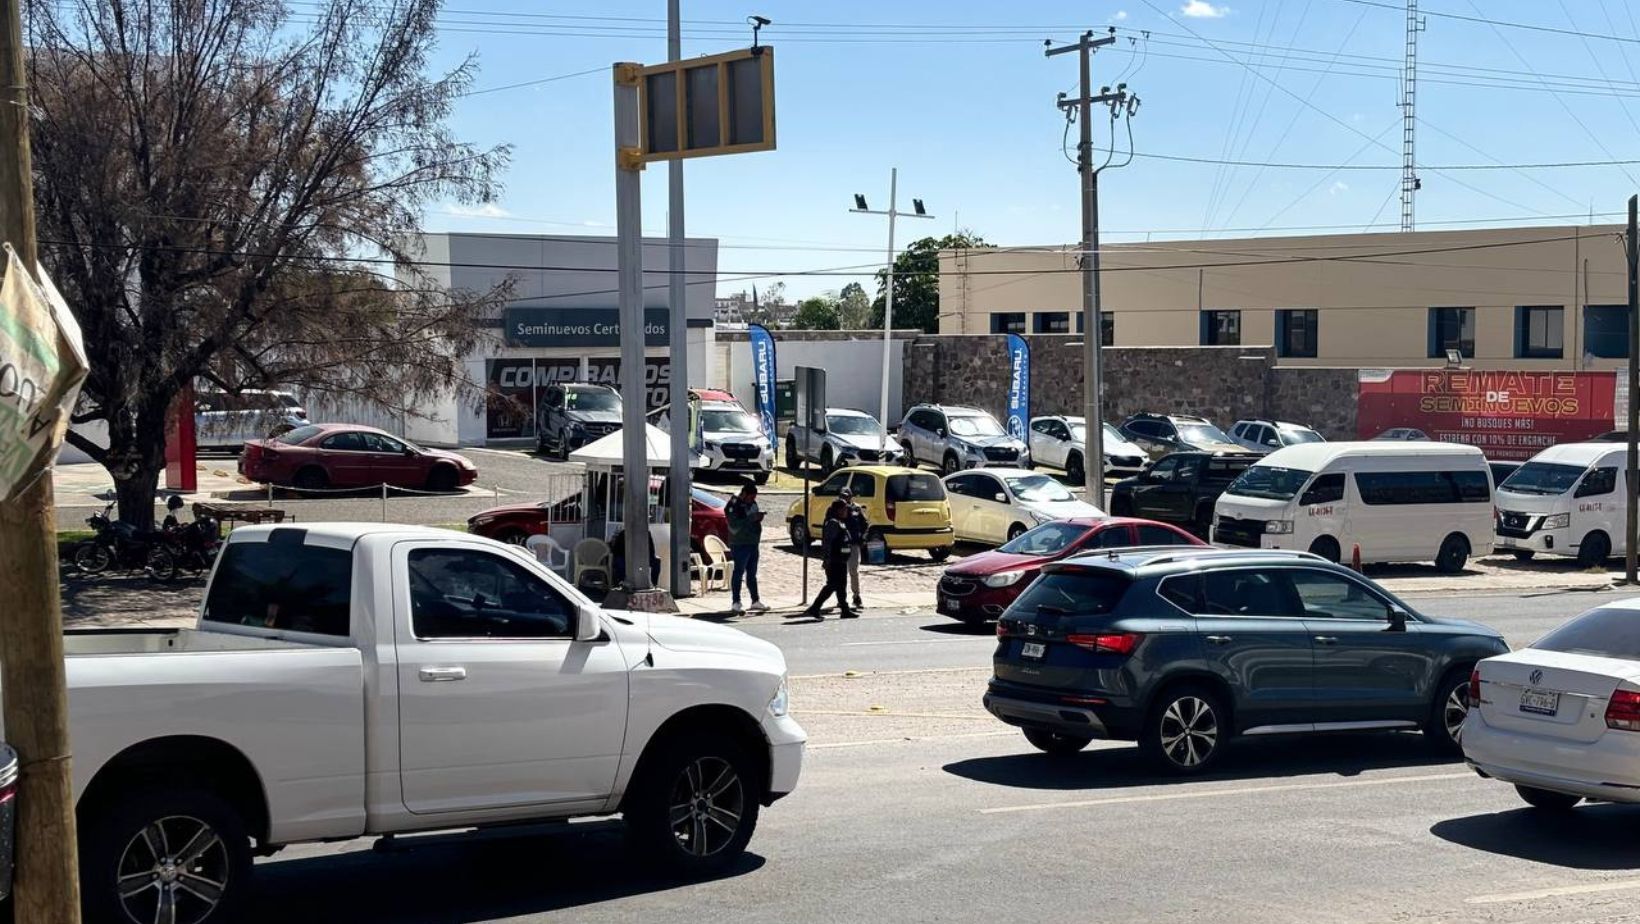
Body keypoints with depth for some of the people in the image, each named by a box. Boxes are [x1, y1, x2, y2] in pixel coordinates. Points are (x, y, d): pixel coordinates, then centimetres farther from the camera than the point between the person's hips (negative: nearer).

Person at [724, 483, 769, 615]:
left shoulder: (752, 504, 12)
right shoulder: (734, 506, -14)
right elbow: (734, 526, -22)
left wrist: (758, 518, 1)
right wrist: (752, 518, -25)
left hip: (753, 543, 8)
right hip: (740, 545, -8)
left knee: (752, 573, 14)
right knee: (739, 572, -7)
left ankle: (755, 601, 22)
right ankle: (735, 603, -4)